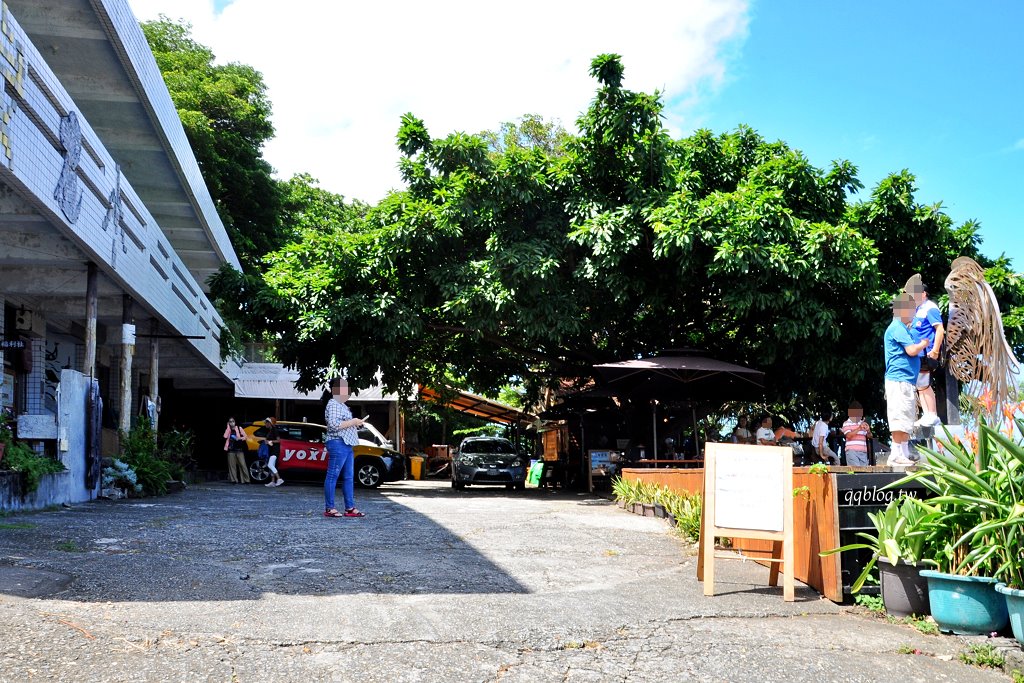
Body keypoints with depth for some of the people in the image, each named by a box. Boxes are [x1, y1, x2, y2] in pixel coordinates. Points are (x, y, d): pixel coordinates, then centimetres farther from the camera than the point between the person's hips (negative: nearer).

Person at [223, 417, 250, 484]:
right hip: (231, 450, 2)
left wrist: (239, 438, -12)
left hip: (239, 449, -2)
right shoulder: (228, 430, 10)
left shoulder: (239, 428, 7)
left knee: (242, 464, -7)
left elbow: (245, 437, 7)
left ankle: (246, 479, -7)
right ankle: (234, 480, 4)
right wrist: (228, 427, -5)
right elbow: (225, 437, -8)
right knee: (232, 465, -1)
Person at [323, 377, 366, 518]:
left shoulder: (342, 405, 22)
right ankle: (329, 508, -4)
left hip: (347, 445, 11)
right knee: (333, 476, -6)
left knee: (348, 477, 10)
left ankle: (350, 508, 12)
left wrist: (355, 423, 16)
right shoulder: (333, 405, -10)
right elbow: (333, 425, -22)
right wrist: (352, 422, -14)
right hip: (338, 443, -11)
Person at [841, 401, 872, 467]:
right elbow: (848, 435, -10)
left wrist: (868, 430, -10)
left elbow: (869, 436, 13)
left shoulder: (863, 423, 18)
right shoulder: (847, 423, 5)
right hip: (852, 451, -5)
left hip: (863, 452, 5)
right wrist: (859, 428, -19)